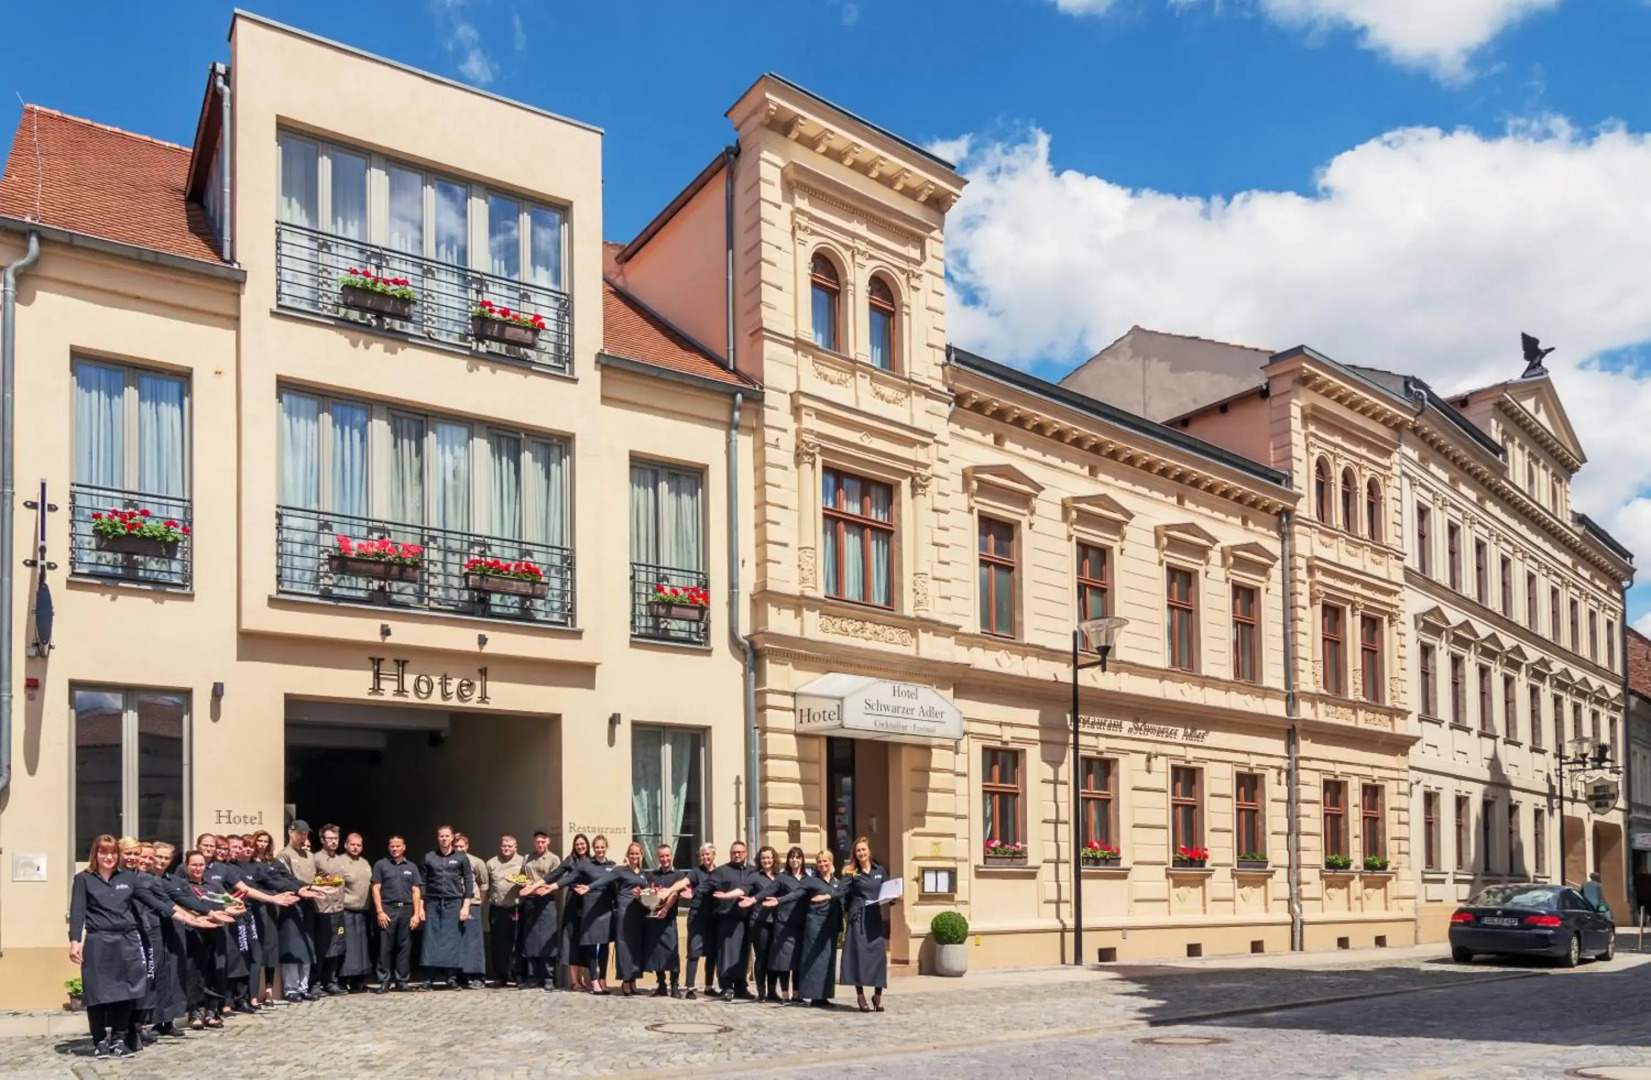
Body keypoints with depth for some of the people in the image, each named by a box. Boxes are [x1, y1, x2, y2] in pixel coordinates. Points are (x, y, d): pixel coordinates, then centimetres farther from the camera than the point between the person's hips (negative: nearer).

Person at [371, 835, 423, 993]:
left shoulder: (411, 867, 13)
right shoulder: (380, 865, 5)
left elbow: (416, 891, 11)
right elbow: (376, 889, 1)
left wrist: (416, 914, 2)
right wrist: (379, 911, -8)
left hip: (406, 910, 3)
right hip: (388, 909, -3)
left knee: (405, 947, 3)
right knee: (385, 947, -4)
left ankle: (401, 980, 9)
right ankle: (384, 981, 0)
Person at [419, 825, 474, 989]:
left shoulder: (461, 858, 5)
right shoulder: (428, 858, 7)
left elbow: (469, 882, 3)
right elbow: (422, 883, 6)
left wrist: (466, 906, -4)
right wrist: (421, 907, 0)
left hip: (454, 903, -1)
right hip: (433, 903, 1)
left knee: (453, 941, -2)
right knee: (431, 940, -3)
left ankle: (451, 977, 1)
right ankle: (430, 978, 0)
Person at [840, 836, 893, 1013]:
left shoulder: (880, 871, 12)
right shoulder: (851, 874, 2)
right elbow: (843, 894, -7)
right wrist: (846, 913, -14)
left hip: (877, 919, 3)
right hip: (858, 919, -3)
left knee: (879, 955, -1)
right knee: (859, 955, -4)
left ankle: (877, 996, 10)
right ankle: (861, 996, 3)